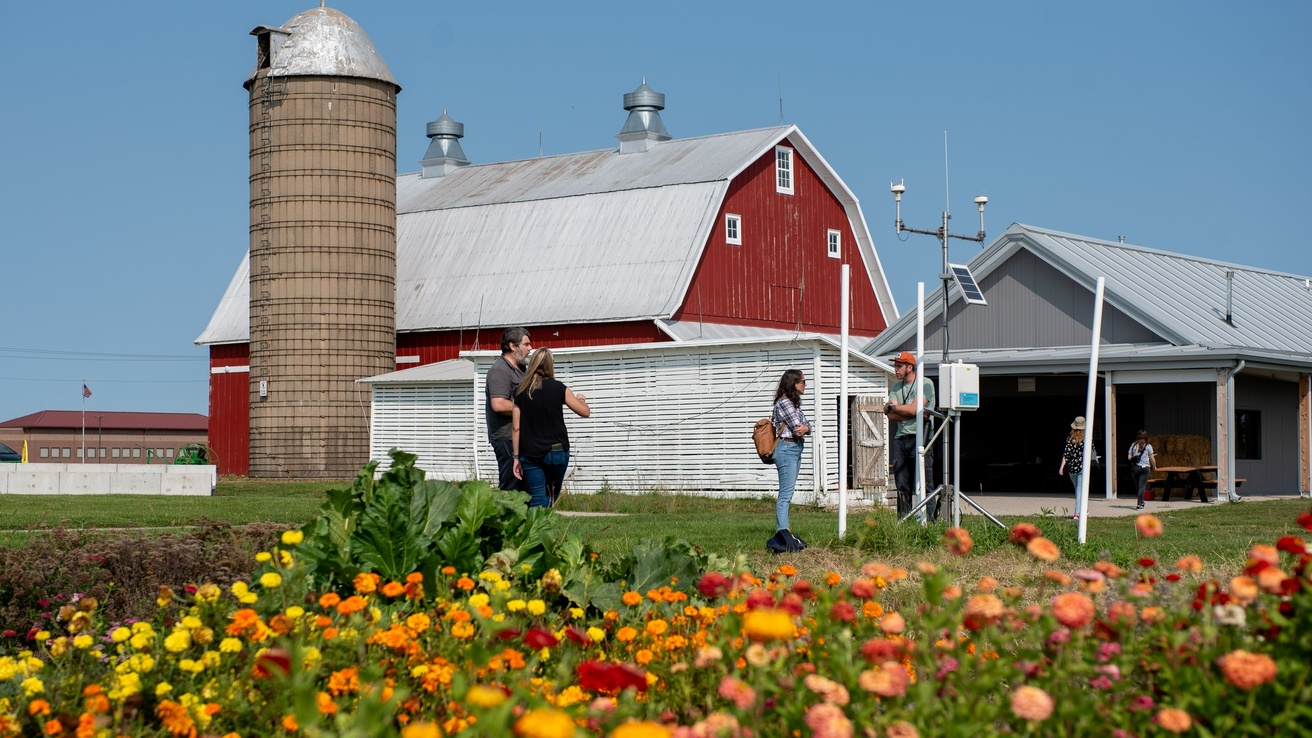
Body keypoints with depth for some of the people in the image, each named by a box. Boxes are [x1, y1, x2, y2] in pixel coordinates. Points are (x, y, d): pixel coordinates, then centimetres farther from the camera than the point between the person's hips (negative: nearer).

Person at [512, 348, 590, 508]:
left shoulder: (520, 391, 0)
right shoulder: (558, 388, -5)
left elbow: (516, 428, -1)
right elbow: (585, 412, 3)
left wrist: (516, 457, 5)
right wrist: (581, 399, 25)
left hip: (530, 454, 1)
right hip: (556, 451, -1)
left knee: (537, 501, 1)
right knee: (551, 497, 15)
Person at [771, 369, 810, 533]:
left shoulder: (794, 402, 18)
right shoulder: (784, 402, -13)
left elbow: (807, 425, 9)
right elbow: (797, 427, -17)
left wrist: (804, 429, -11)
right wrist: (800, 429, 3)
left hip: (796, 450, 10)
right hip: (787, 449, -10)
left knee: (787, 493, 10)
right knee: (786, 493, -12)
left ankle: (781, 528, 13)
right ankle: (782, 530, -13)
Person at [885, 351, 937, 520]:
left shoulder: (925, 384, -2)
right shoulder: (896, 387, 17)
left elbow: (913, 409, -13)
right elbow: (891, 416, 6)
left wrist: (892, 407, 2)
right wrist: (906, 411, -8)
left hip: (920, 438, -6)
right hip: (900, 438, 6)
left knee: (924, 484, -9)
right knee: (902, 485, 6)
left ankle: (931, 519, -9)